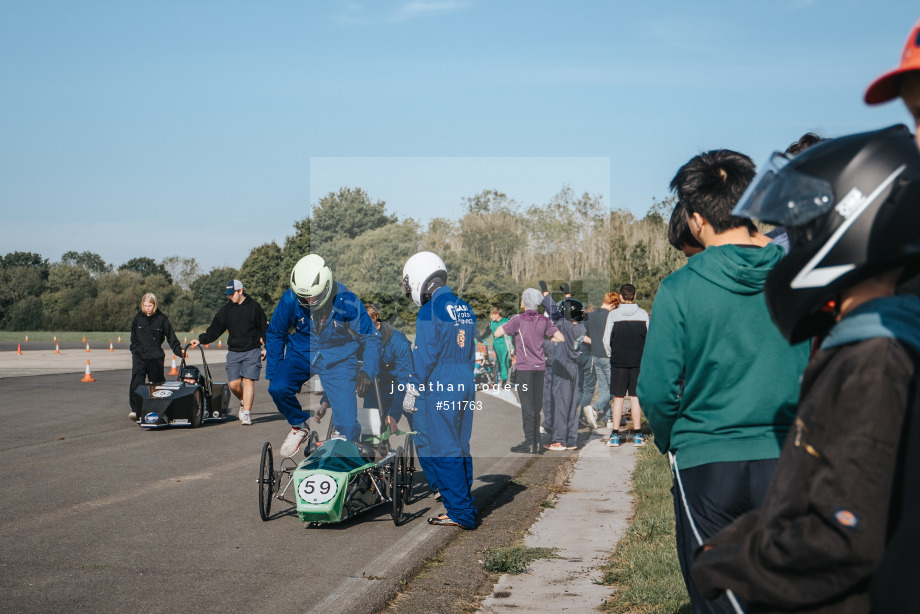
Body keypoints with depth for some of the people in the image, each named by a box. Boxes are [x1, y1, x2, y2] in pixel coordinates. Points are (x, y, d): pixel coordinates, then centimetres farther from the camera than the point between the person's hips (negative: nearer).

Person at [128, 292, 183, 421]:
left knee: (157, 383, 6)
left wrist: (179, 350, -1)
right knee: (136, 382, -13)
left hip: (156, 357, -1)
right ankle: (135, 409, -12)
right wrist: (135, 348, 11)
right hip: (139, 356, 1)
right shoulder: (138, 318, 9)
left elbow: (171, 337, 6)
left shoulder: (162, 319, 1)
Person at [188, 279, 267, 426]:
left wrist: (267, 348, 6)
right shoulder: (226, 309, 9)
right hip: (234, 352, 3)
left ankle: (246, 413, -10)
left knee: (248, 381, -11)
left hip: (252, 351, -3)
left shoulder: (254, 307, 2)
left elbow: (264, 328, 9)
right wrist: (201, 340, -6)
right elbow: (215, 329, 7)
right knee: (234, 384, -5)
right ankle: (244, 402, 24)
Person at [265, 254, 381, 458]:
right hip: (301, 354, 2)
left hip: (338, 360, -2)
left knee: (347, 426, -13)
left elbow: (371, 337, -7)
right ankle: (299, 426, 3)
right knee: (278, 389, -28)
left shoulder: (347, 302, -19)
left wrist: (367, 372, -20)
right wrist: (271, 373, 1)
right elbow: (275, 334, 2)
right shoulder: (290, 299, -15)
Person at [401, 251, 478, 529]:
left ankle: (460, 512, -1)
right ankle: (465, 506, 20)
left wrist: (411, 391, -6)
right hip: (466, 389, 8)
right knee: (460, 448, 14)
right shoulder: (464, 308, 12)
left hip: (439, 392, -8)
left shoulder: (430, 310, -12)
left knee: (441, 452, -2)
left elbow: (425, 356, -14)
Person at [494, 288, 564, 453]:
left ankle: (529, 441, -5)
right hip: (540, 367, 5)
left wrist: (506, 324, 9)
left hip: (525, 367, -5)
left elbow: (497, 333, -8)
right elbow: (561, 338, 6)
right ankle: (536, 441, 13)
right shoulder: (544, 321, 5)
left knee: (527, 406, -4)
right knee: (536, 406, 9)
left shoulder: (519, 319, -9)